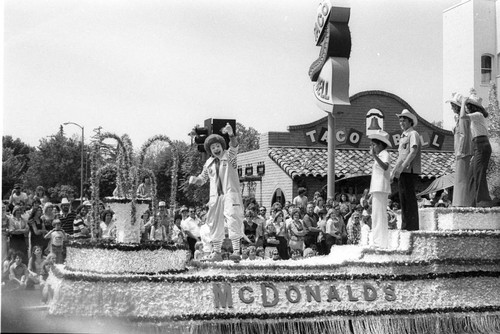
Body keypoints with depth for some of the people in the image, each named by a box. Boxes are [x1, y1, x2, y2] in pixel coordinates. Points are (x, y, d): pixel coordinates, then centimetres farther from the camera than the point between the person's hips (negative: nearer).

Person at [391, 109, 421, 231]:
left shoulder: (413, 134, -4)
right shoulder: (403, 136, 23)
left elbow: (413, 153, -16)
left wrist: (402, 167, -23)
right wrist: (393, 170, 19)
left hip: (409, 170, -9)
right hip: (402, 172, 9)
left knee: (410, 197, -8)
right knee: (403, 198, 9)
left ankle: (412, 226, -7)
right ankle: (405, 225, 13)